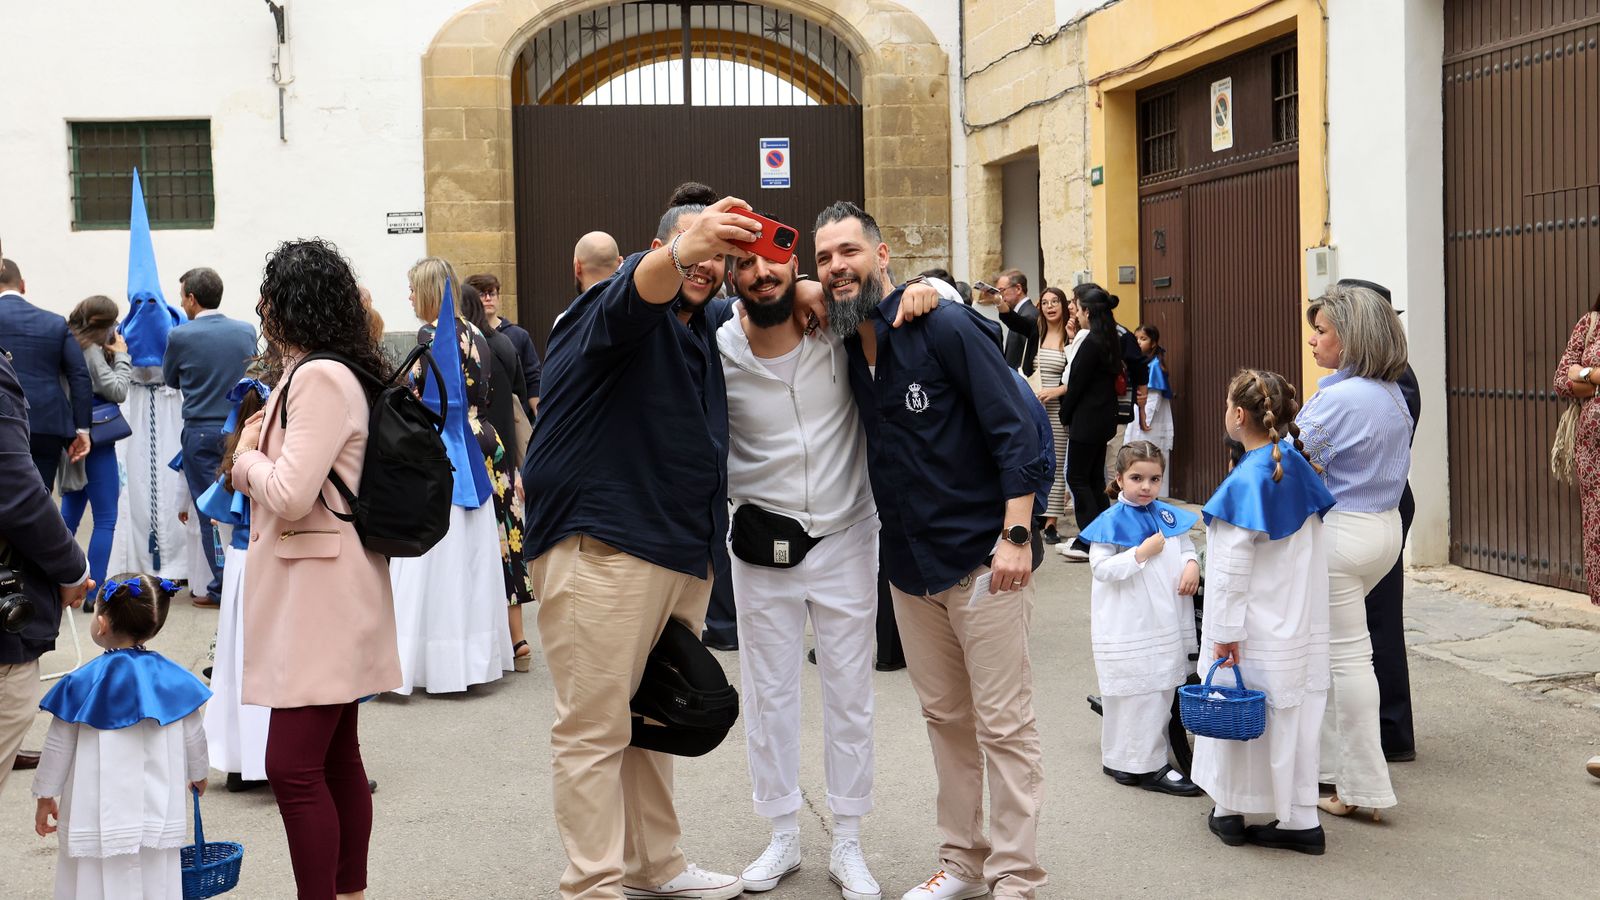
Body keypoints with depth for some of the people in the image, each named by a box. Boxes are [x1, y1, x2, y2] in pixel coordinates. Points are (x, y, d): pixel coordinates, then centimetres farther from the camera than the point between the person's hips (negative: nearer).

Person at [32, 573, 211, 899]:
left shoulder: (81, 685, -10)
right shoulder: (173, 679, -2)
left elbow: (58, 748, -3)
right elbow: (194, 738, 8)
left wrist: (44, 797, 12)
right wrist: (199, 774, 28)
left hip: (97, 819, -3)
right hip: (160, 818, 3)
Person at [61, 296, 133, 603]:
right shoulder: (89, 350, -14)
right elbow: (118, 391, -14)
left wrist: (111, 355, 5)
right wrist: (121, 355, -5)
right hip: (95, 441, -9)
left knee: (69, 515, 14)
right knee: (106, 519, -3)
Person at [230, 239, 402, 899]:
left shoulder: (321, 378, -16)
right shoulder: (322, 373, 17)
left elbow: (290, 496, -22)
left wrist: (248, 455, -4)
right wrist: (255, 456, 4)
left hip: (320, 587, -11)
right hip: (317, 589, 11)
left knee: (293, 765, -10)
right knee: (337, 757, 15)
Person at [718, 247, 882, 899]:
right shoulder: (717, 353, -12)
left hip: (846, 539, 0)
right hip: (761, 546, 0)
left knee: (850, 693, 8)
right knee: (768, 694, 10)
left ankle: (848, 845, 21)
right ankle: (783, 837, 27)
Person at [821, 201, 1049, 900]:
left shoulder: (945, 326, -12)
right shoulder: (848, 347, 7)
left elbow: (1016, 428, -15)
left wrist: (1015, 535, -20)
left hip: (980, 557, -7)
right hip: (909, 565, 7)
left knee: (1004, 726, -2)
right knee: (944, 718, 14)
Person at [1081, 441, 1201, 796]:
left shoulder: (1168, 515, 7)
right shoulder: (1112, 521, -11)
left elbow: (1186, 546, 19)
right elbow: (1101, 567, -17)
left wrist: (1192, 565, -3)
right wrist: (1142, 552, -23)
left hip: (1167, 619, 7)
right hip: (1128, 629, -7)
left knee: (1162, 688, 14)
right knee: (1136, 692, -1)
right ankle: (1147, 765, 8)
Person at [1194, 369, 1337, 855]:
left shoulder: (1246, 481, -18)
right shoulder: (1298, 464, 4)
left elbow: (1233, 565, -18)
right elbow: (1313, 549, 13)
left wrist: (1224, 630, -14)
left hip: (1256, 632, -7)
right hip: (1302, 627, 7)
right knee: (1294, 716, 9)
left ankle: (1229, 812, 18)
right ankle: (1300, 820, 13)